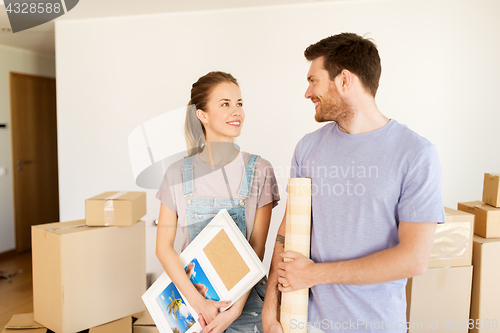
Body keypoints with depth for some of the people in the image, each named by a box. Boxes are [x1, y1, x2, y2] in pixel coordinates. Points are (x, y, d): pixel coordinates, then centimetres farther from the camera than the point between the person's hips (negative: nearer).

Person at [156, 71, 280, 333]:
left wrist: (235, 309, -14)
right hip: (191, 296, 1)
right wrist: (198, 302, -14)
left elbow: (257, 248, -9)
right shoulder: (178, 174, -6)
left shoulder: (259, 171, -10)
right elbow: (164, 247, -6)